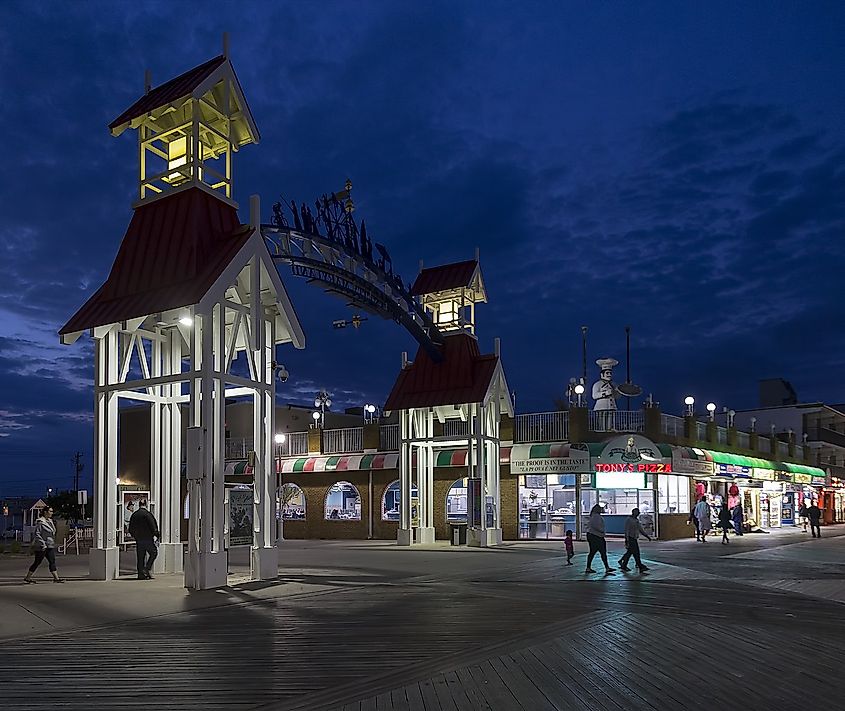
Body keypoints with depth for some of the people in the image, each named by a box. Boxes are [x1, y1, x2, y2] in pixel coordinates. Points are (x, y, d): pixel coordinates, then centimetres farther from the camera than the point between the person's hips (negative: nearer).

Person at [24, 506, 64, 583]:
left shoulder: (50, 521, 14)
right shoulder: (40, 522, -13)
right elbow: (37, 534, -18)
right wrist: (43, 544, -22)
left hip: (50, 545, 8)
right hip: (42, 546, -8)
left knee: (52, 561, 2)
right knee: (37, 562, 1)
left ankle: (56, 578, 0)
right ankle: (27, 578, 14)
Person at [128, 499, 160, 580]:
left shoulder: (134, 515, 8)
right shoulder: (147, 514, -11)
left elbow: (131, 530, 13)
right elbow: (153, 527, -14)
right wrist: (157, 535, -4)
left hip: (138, 540, 6)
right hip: (148, 539, -6)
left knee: (140, 557, 9)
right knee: (153, 553, 8)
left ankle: (141, 574, 9)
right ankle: (146, 569, -4)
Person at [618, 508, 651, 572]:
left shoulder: (637, 520, 15)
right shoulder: (629, 519, -11)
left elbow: (641, 529, 21)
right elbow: (626, 530, -15)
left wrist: (647, 536, 17)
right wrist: (626, 539, -20)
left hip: (634, 539, 9)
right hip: (630, 539, -9)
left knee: (629, 552, 9)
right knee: (636, 553, -9)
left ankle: (624, 566, 16)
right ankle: (641, 567, -7)